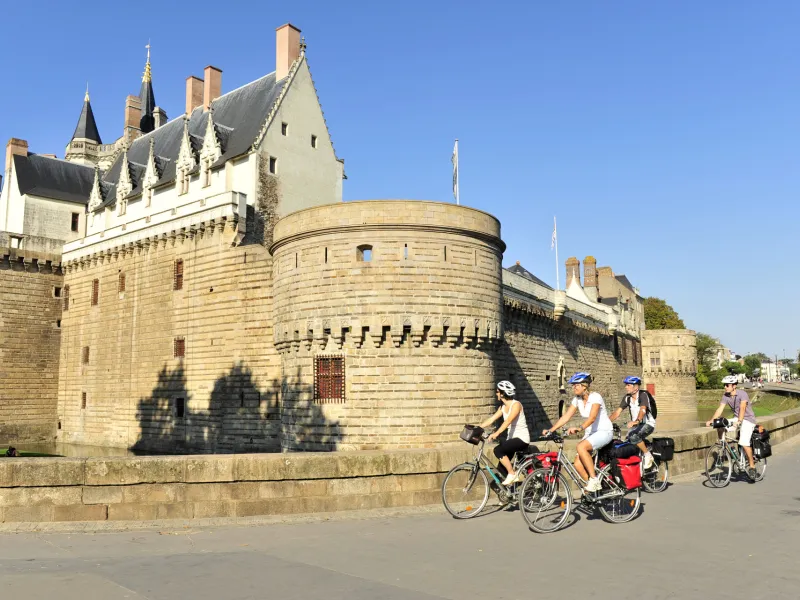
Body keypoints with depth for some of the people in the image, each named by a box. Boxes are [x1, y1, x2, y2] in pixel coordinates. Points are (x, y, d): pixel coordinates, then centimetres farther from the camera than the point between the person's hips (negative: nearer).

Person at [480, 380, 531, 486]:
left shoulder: (516, 404, -17)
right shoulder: (503, 407, 8)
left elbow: (508, 421, -31)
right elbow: (491, 419, 5)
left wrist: (496, 433, -44)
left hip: (522, 439, -8)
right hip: (511, 438, 8)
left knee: (498, 450, -26)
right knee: (502, 467, 0)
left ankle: (512, 474, -11)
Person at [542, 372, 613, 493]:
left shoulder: (595, 397, -18)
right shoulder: (577, 399, 2)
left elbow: (592, 418, -33)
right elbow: (566, 417, -3)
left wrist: (579, 428, -49)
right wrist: (550, 430, -14)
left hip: (604, 432, -7)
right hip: (590, 433, 7)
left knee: (581, 447, -33)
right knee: (578, 464, -9)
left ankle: (594, 479, -20)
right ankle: (595, 488, 11)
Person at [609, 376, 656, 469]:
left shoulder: (643, 395, -15)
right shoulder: (627, 397, 2)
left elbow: (643, 410, -31)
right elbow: (617, 412, -3)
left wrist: (636, 421, -50)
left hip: (648, 424, -6)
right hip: (635, 424, 6)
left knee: (633, 436, -31)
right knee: (628, 440, -16)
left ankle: (648, 455, -13)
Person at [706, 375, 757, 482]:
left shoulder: (742, 394, -20)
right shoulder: (725, 396, -4)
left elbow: (742, 408, -34)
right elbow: (720, 409, -12)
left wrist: (739, 421, -48)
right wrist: (711, 420, -26)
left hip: (748, 419, -6)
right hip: (736, 419, 6)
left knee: (744, 442, -23)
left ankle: (752, 466, -7)